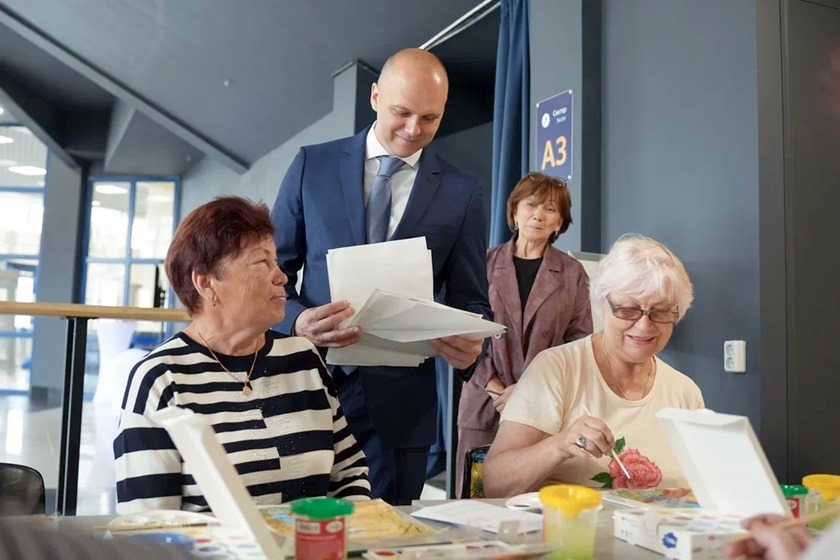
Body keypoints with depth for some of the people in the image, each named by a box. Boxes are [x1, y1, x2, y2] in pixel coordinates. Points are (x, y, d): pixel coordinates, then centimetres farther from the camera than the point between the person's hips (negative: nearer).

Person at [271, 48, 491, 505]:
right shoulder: (312, 165, 3)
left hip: (400, 402, 0)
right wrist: (298, 320, -16)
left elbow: (471, 302, 6)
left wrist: (470, 345, -16)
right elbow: (272, 270, 4)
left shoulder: (462, 194, 3)